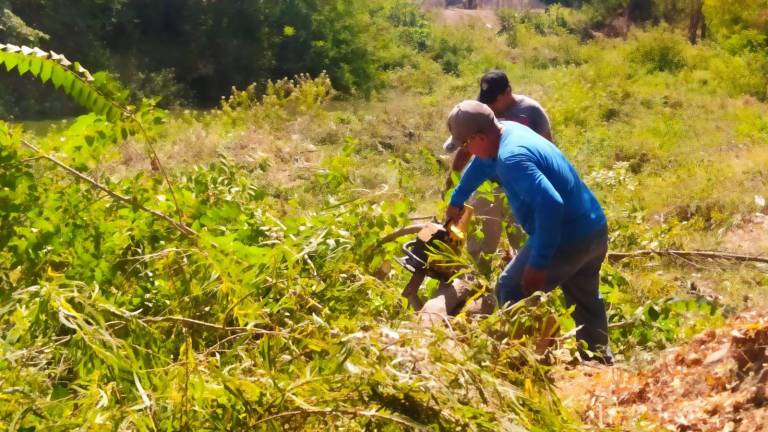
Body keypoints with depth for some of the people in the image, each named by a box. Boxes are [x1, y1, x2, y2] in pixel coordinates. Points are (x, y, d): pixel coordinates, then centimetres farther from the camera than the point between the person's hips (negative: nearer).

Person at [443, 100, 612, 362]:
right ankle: (600, 361, 38)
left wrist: (538, 264, -28)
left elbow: (550, 204, -34)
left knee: (511, 291, 1)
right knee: (585, 301, 26)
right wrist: (457, 200, 43)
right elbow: (481, 164, 28)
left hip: (568, 238, -10)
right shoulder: (511, 130, 7)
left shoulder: (512, 157, -24)